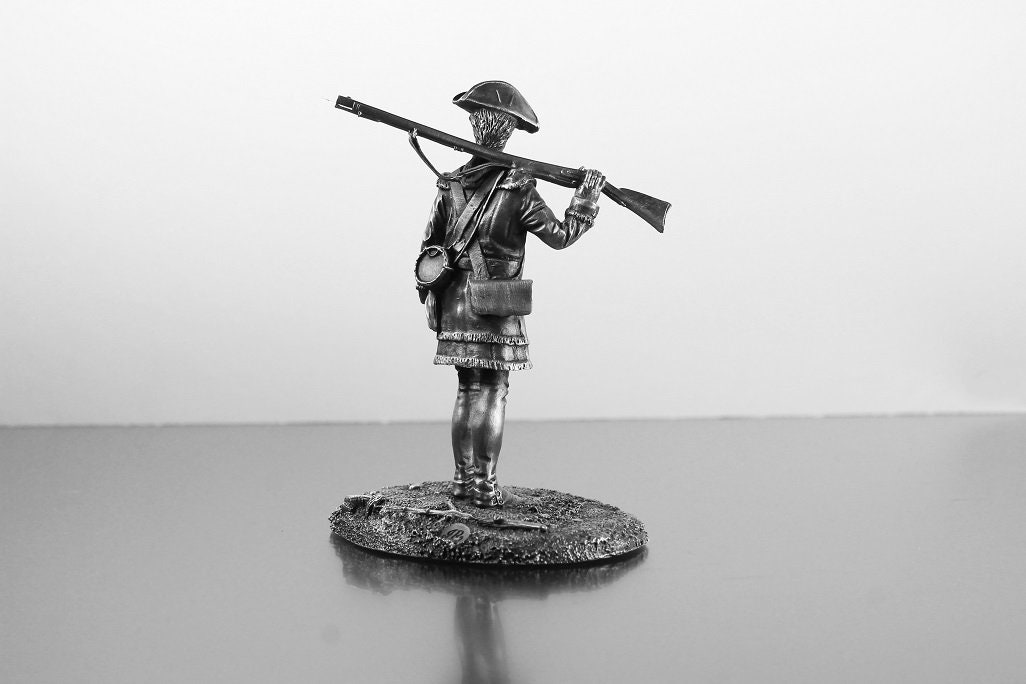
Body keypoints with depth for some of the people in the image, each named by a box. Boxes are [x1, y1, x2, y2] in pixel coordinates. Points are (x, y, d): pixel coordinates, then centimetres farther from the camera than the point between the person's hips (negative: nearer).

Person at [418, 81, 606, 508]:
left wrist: (429, 296, 20)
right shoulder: (517, 188, -10)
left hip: (455, 302, 5)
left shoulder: (451, 185, 4)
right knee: (493, 392, -1)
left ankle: (463, 478, 18)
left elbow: (430, 245, 10)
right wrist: (587, 196, 5)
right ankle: (485, 486, 1)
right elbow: (559, 235, -5)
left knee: (468, 389, 13)